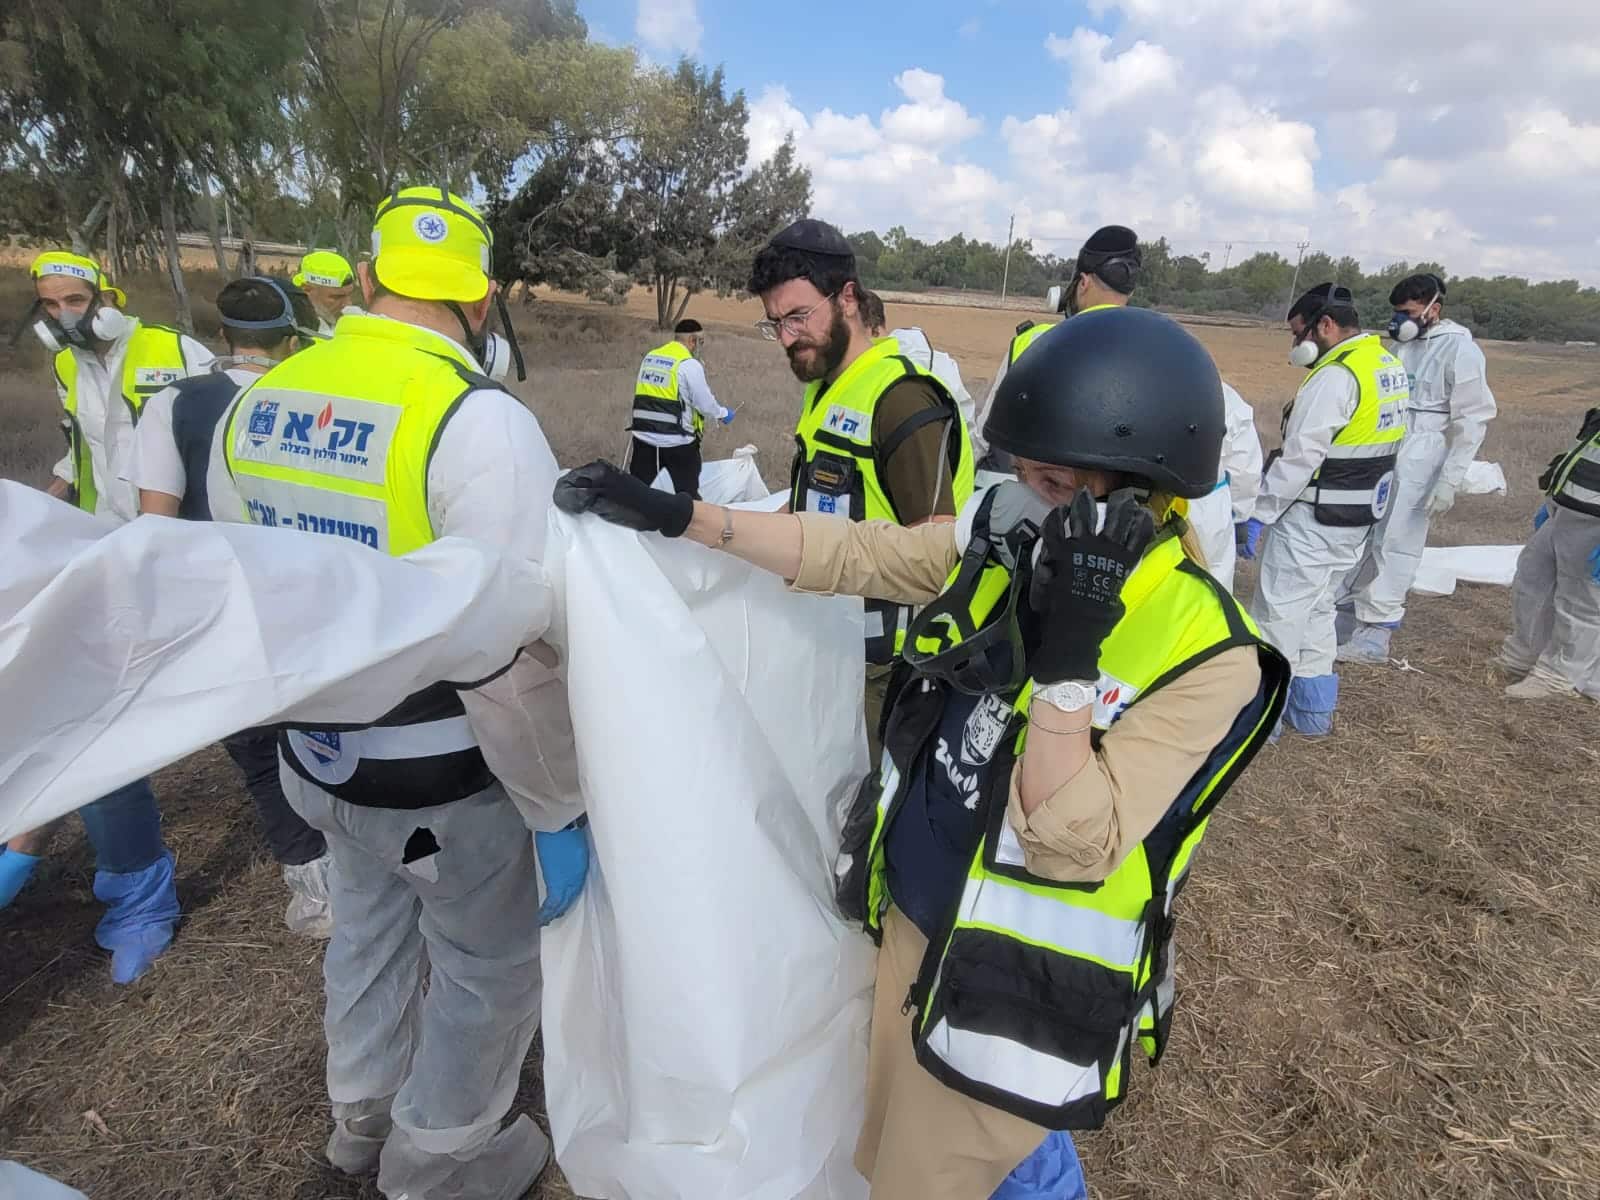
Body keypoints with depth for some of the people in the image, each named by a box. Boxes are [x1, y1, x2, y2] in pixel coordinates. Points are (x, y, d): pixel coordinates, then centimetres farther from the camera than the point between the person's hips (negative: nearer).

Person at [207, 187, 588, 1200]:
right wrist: (559, 810, -17)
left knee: (369, 931, 29)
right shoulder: (479, 420, -23)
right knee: (489, 966, 18)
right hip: (447, 775, -7)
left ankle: (364, 1116, 54)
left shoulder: (260, 401, 0)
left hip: (321, 753, 7)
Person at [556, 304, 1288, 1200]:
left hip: (1019, 989, -6)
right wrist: (674, 515, -8)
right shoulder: (1006, 542, -8)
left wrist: (1067, 655, -37)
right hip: (913, 922, 6)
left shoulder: (1205, 655, -23)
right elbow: (846, 554, -4)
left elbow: (1072, 846, -27)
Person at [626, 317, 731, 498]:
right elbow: (705, 403, -9)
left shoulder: (649, 358, 10)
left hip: (644, 439, 5)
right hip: (678, 444, -5)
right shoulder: (690, 365, -11)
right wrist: (723, 414, 11)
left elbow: (655, 397, 13)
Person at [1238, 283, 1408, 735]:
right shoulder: (1389, 366, 11)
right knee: (1317, 607, 19)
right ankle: (1313, 709, 28)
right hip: (1359, 517, 10)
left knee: (1278, 613, 0)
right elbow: (1368, 447, 14)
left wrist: (1257, 515, -18)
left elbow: (1299, 457, -23)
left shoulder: (1335, 376, -20)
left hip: (1313, 521, -10)